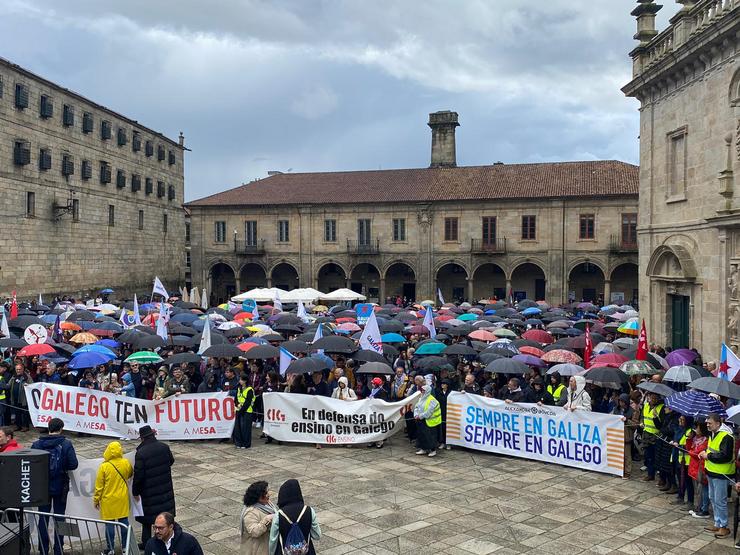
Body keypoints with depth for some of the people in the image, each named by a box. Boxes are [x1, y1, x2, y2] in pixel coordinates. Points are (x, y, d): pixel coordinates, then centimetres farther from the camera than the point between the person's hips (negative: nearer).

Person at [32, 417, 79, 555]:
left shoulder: (37, 444, -6)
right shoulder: (66, 444, -10)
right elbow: (73, 464, -13)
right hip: (60, 487, -1)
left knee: (43, 517, 12)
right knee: (59, 517, 9)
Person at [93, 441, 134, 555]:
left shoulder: (104, 466, -17)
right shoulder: (126, 463, -7)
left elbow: (99, 485, -9)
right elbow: (130, 474, 15)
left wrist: (96, 500, 3)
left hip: (108, 500, -3)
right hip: (122, 499, 3)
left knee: (109, 524, 6)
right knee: (124, 521, 11)